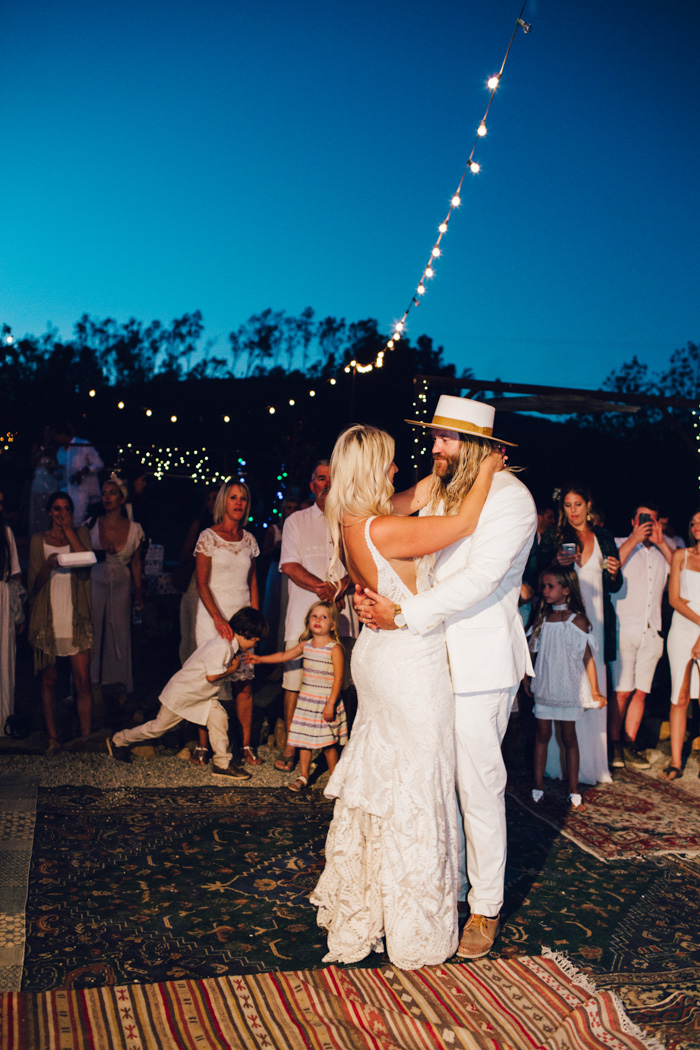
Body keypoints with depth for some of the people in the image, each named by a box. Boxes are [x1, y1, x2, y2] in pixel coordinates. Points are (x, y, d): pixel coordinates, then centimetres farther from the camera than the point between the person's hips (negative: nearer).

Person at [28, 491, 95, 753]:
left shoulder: (81, 534, 9)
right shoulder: (38, 540, 10)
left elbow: (86, 567, -9)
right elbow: (33, 584, 5)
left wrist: (69, 531, -7)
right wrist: (48, 566, -15)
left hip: (76, 618, -1)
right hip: (48, 620, 1)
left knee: (83, 680, -6)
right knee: (49, 679, 5)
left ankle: (86, 738, 0)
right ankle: (52, 738, 14)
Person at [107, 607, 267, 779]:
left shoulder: (231, 645, -1)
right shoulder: (221, 647, -33)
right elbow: (212, 675, -35)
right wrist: (233, 668, -21)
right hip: (180, 694, -8)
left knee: (219, 717, -9)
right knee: (157, 728, 8)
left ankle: (222, 763, 0)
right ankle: (118, 741, 29)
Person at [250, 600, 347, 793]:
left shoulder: (335, 649, -10)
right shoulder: (305, 645, 6)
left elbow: (338, 678, -13)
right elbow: (284, 656, 20)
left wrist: (330, 704, -17)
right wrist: (260, 659, 19)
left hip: (325, 703, -5)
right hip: (305, 701, 5)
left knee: (328, 744, 0)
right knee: (303, 739, 8)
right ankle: (303, 776, 22)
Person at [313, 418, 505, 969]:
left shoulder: (352, 522, 1)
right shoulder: (379, 530, -26)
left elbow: (418, 496, 13)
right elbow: (463, 523, -23)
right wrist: (485, 468, -8)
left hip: (381, 654, 9)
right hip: (411, 662, -9)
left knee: (377, 776, 20)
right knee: (413, 789, 3)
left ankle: (359, 898, 36)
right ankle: (412, 924, 18)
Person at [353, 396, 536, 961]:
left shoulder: (509, 496, -11)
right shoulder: (440, 491, 13)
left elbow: (478, 579, -19)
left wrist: (404, 615, -20)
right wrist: (377, 594, -2)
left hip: (481, 664, -7)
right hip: (433, 658, 7)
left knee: (479, 788, 1)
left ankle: (486, 908, 16)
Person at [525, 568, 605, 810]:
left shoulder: (576, 620, -7)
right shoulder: (542, 618, 5)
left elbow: (587, 657, -5)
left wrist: (595, 691, -5)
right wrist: (527, 677, 11)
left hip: (568, 687, -3)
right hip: (543, 686, 3)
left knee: (569, 737, 5)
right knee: (542, 734, 7)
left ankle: (574, 791, 12)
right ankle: (538, 786, 14)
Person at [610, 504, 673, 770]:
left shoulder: (662, 552, 20)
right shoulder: (620, 544, 8)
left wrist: (662, 543, 0)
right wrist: (634, 539, -9)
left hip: (652, 632, 4)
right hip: (624, 629, -4)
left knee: (640, 692, 4)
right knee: (622, 691, -7)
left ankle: (629, 745, 10)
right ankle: (614, 745, 2)